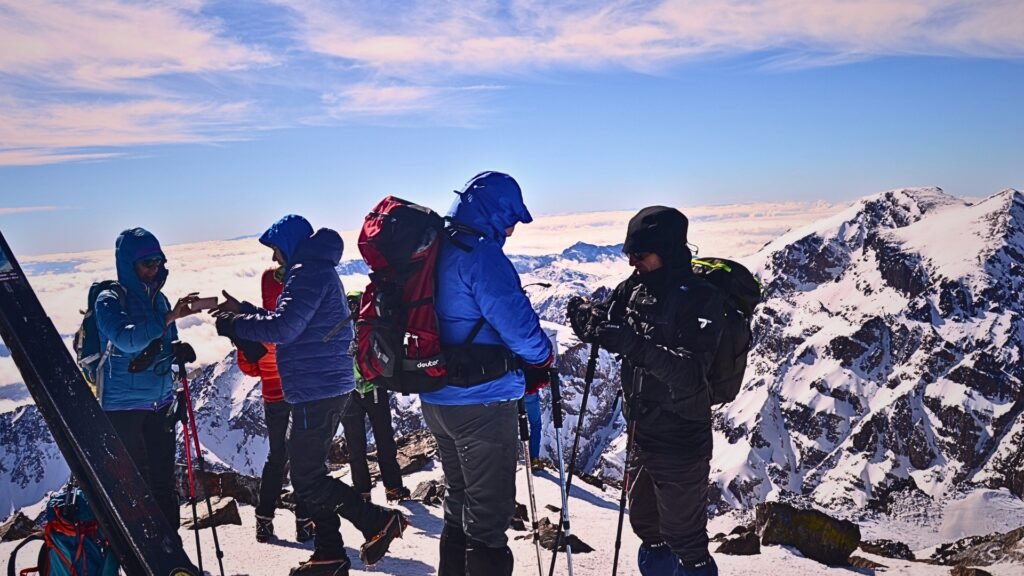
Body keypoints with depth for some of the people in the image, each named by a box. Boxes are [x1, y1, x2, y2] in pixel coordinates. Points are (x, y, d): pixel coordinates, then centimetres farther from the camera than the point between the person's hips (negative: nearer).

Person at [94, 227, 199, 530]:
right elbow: (125, 338, -27)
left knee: (163, 481, 9)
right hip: (123, 405, -5)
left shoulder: (158, 298, 10)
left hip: (160, 403, 5)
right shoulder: (109, 300, -8)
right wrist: (168, 318, -36)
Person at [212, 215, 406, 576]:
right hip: (326, 388, 11)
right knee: (310, 475, 15)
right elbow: (291, 323, 24)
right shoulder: (318, 271, 20)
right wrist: (243, 309, 19)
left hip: (316, 390, -11)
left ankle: (379, 522, 0)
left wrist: (232, 324, -10)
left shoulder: (308, 272, -13)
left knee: (307, 480, -5)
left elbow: (282, 328, -22)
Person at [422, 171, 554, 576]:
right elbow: (517, 322, -21)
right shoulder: (481, 255, -18)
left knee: (458, 504, 22)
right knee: (489, 515, 2)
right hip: (482, 403, -9)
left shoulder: (435, 252, 10)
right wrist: (542, 357, -2)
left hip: (437, 399, 9)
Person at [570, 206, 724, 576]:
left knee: (685, 543, 7)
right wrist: (588, 319, -18)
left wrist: (635, 346, -41)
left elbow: (691, 375, -28)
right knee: (647, 529, 24)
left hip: (680, 444, -7)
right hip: (640, 434, 7)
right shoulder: (636, 288, 0)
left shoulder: (701, 299, -18)